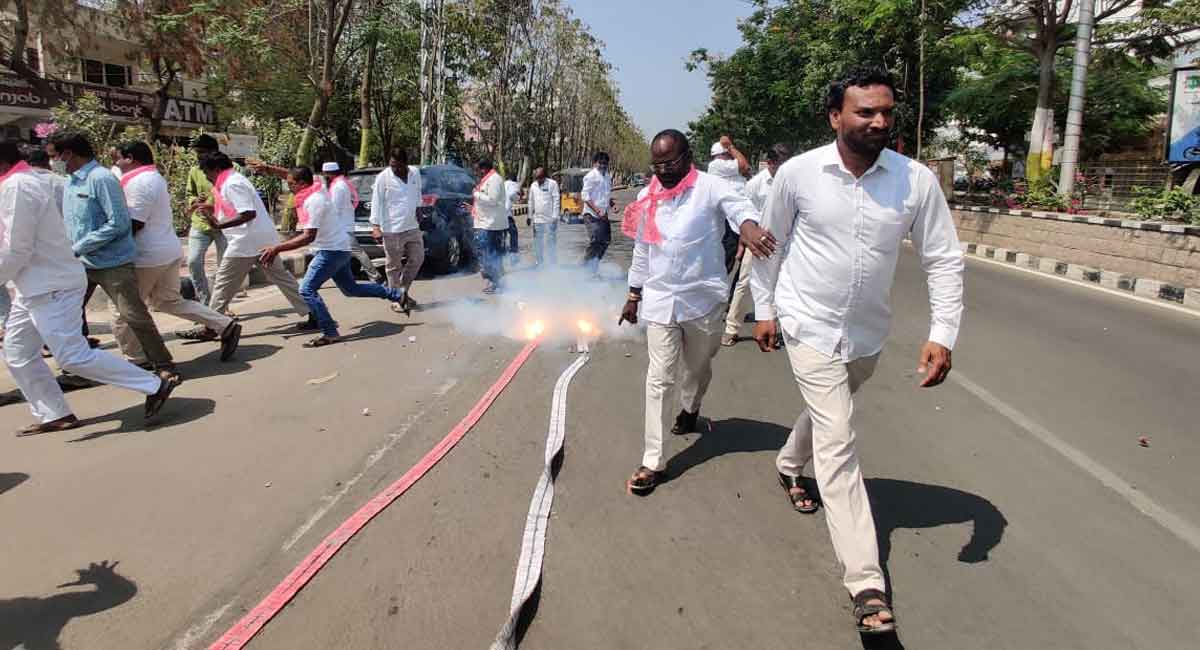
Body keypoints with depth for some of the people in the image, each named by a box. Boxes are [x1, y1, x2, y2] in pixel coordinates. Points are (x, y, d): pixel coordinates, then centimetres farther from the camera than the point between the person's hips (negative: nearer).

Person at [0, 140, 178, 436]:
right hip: (37, 286, 10)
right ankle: (54, 415, 18)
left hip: (52, 287, -10)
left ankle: (154, 384, -7)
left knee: (73, 356, -12)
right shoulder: (27, 180, 15)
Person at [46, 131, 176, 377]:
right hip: (79, 263, 8)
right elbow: (70, 222, 22)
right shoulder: (69, 181, 11)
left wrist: (77, 248, -18)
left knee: (133, 316, -7)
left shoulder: (101, 178, -15)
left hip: (112, 262, -8)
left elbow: (118, 224, -21)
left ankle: (163, 364, 5)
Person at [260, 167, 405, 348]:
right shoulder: (317, 190, 3)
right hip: (339, 248, 10)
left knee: (307, 290, -12)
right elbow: (296, 174, 21)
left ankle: (330, 333, -11)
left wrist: (277, 248, -29)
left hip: (332, 251, -10)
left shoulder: (313, 201, -22)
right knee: (350, 288, 22)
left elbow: (308, 237, -28)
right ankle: (396, 294, 28)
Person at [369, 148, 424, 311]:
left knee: (417, 259, 12)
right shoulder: (383, 177, -10)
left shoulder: (415, 173, 4)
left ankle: (403, 291, 28)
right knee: (394, 266, 3)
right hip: (391, 230, -5)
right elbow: (376, 203, -11)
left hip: (412, 227, 5)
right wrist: (375, 226, -16)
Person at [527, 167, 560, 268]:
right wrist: (530, 216, 15)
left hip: (550, 219, -5)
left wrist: (555, 217, -13)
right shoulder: (533, 186, 10)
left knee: (551, 242, -2)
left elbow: (556, 201, -9)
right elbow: (531, 202, 15)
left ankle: (552, 264, 4)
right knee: (538, 242, 10)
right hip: (537, 219, 5)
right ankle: (539, 263, 19)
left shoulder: (552, 184, -6)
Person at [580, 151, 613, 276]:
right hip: (592, 215, -9)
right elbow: (585, 195, -16)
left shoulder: (607, 177, 16)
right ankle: (585, 268, -1)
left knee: (605, 241, 11)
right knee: (595, 242, -13)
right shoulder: (591, 176, -10)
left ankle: (594, 268, 23)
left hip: (603, 215, 9)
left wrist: (612, 204, 7)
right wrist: (597, 210, -23)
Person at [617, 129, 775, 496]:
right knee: (660, 378, -2)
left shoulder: (709, 187, -7)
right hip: (660, 300, 2)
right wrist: (634, 294, 17)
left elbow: (737, 205, -28)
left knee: (697, 366, 18)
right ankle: (653, 461, 2)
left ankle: (690, 410, 52)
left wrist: (748, 225, -51)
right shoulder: (648, 198, 7)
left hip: (704, 298, -2)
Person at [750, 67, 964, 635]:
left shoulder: (917, 180, -10)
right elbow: (769, 243, 2)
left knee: (829, 414, 25)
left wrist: (942, 335, -14)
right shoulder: (797, 172, -12)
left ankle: (788, 466, 58)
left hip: (867, 334, 3)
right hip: (809, 326, -3)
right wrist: (764, 309, 5)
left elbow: (944, 260, -5)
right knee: (838, 441, -9)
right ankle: (867, 585, -6)